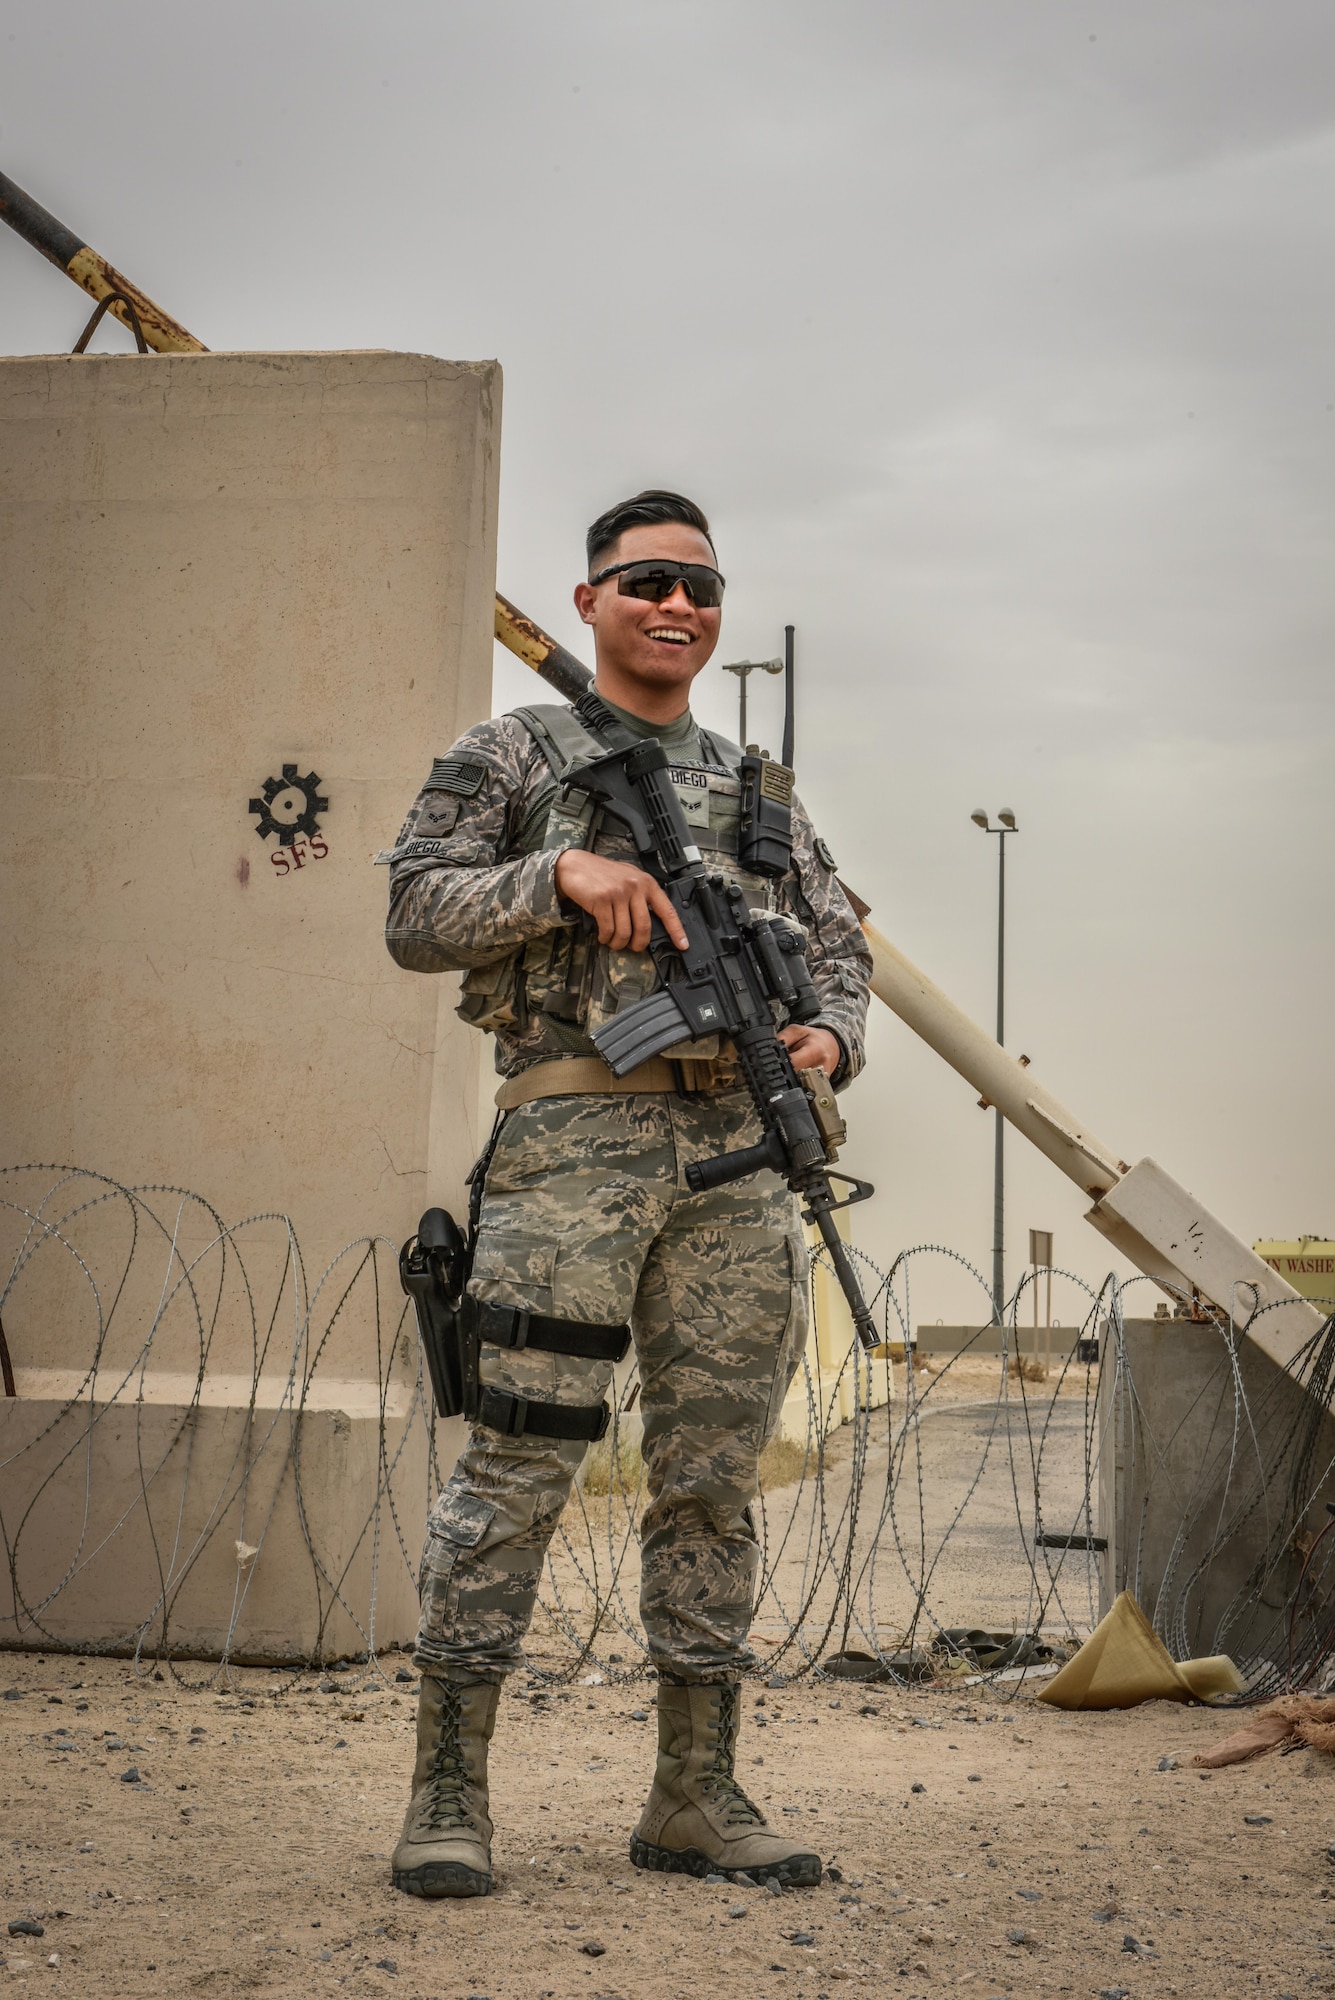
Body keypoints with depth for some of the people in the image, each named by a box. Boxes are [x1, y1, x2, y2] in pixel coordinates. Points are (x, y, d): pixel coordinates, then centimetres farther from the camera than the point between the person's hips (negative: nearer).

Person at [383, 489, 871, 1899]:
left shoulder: (759, 791, 23)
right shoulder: (514, 755, 10)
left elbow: (836, 945, 21)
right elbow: (416, 913, 2)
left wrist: (830, 1037, 0)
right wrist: (562, 872, -12)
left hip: (737, 1156, 5)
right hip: (578, 1135, -5)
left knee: (714, 1474, 5)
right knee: (517, 1462, -8)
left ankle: (696, 1798, 12)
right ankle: (448, 1793, -1)